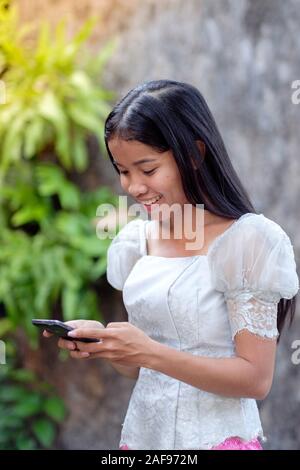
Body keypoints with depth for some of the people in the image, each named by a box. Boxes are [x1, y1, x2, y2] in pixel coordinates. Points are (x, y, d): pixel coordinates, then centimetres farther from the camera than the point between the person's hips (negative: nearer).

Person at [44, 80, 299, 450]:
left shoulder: (248, 239, -15)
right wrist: (102, 343, -11)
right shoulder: (134, 241, 2)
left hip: (216, 439, -5)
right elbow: (140, 367, 9)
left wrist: (149, 351, -25)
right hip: (141, 433, 6)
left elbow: (256, 379, -17)